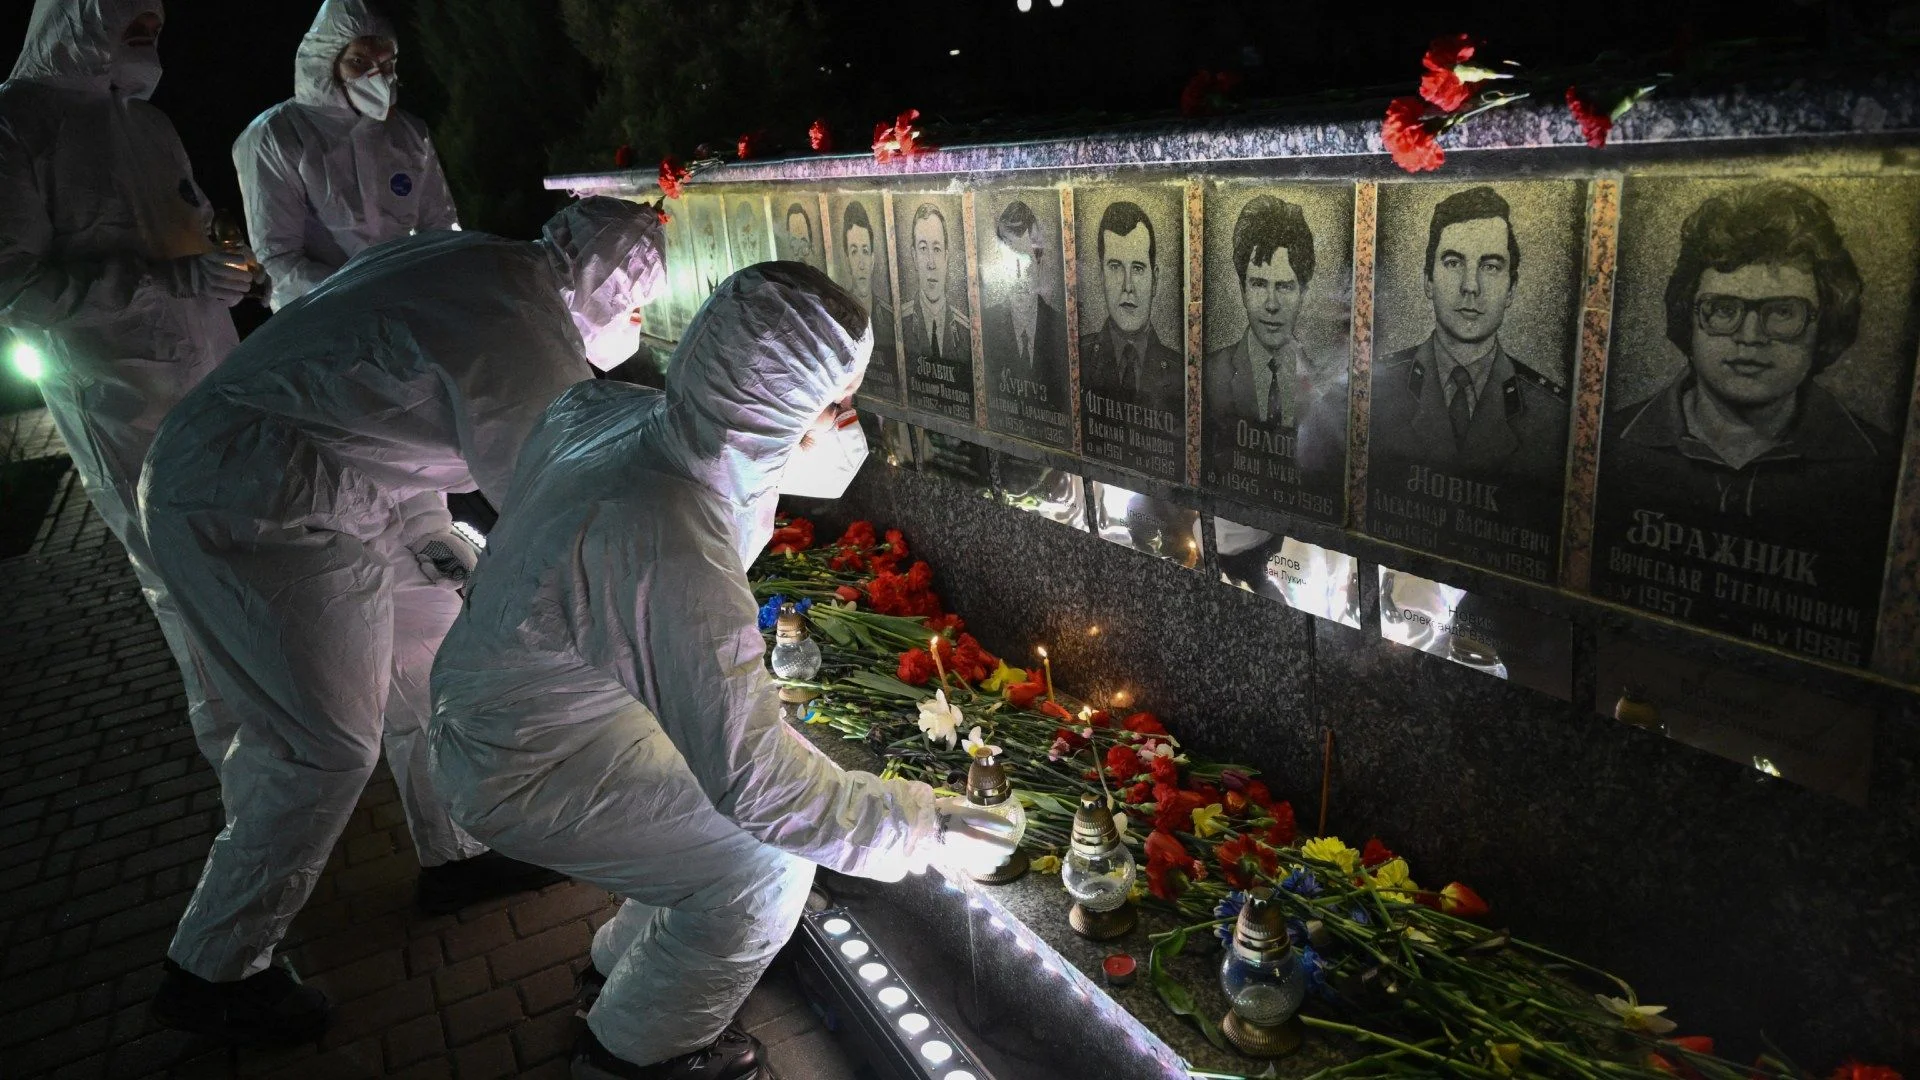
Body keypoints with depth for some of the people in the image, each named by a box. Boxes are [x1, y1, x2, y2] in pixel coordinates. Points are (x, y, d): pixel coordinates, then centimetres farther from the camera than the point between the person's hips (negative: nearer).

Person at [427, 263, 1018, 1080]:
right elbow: (754, 775, -35)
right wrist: (925, 829, -24)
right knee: (767, 864, -6)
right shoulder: (673, 547, -39)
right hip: (530, 767, -8)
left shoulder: (627, 413, -14)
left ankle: (626, 960, 39)